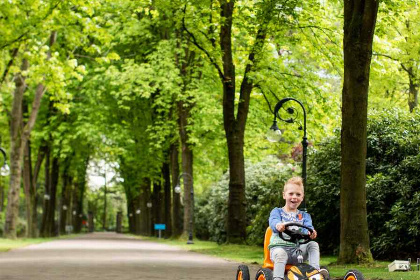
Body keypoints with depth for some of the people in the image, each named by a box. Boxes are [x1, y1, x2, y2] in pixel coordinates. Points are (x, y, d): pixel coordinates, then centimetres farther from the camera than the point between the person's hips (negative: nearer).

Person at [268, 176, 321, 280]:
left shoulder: (304, 216, 19)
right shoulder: (277, 211, 11)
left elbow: (308, 227, -2)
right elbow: (273, 221, -13)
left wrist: (310, 233, -30)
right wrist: (278, 225, -41)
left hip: (297, 249, 3)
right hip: (279, 247, -3)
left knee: (313, 244, -21)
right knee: (280, 254, -36)